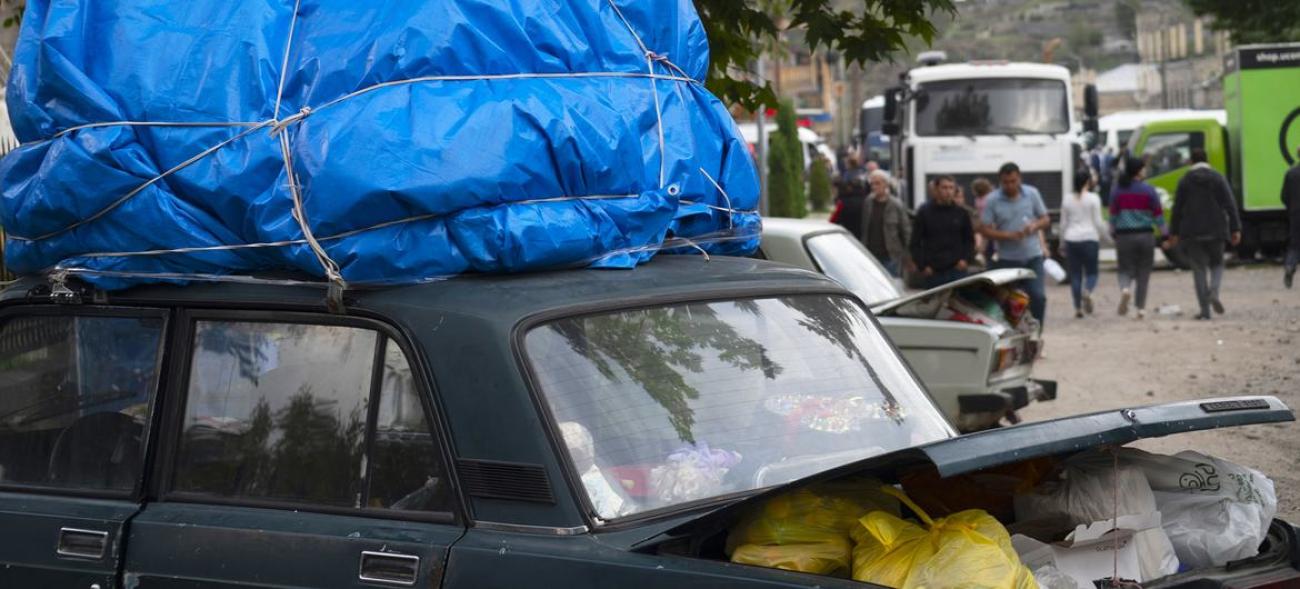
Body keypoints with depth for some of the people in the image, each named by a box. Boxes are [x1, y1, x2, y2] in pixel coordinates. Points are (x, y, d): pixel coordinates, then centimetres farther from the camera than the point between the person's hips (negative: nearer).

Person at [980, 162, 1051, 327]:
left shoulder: (1032, 194, 2)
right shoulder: (992, 200, -5)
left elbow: (1045, 220, 8)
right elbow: (984, 229, -6)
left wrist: (1034, 226, -15)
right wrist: (1009, 235, -20)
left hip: (1033, 256, 1)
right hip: (1007, 259, -1)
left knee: (1038, 297, -7)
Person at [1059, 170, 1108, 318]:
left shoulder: (1067, 199, 7)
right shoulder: (1093, 198, -4)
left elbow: (1063, 224, 10)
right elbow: (1098, 222, -5)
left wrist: (1063, 240, 19)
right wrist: (1103, 235, 8)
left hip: (1071, 240, 3)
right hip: (1089, 238, -3)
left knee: (1075, 275, 6)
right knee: (1091, 272, 5)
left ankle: (1078, 308, 3)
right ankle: (1087, 292, -26)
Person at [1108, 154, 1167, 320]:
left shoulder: (1117, 190, 0)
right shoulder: (1149, 190, -5)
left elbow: (1113, 214, 4)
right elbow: (1158, 214, -2)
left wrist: (1112, 232, 15)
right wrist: (1164, 232, 8)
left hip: (1124, 236, 1)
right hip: (1146, 235, -1)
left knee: (1126, 270, 8)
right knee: (1143, 272, 9)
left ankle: (1125, 288, -24)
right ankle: (1141, 307, 8)